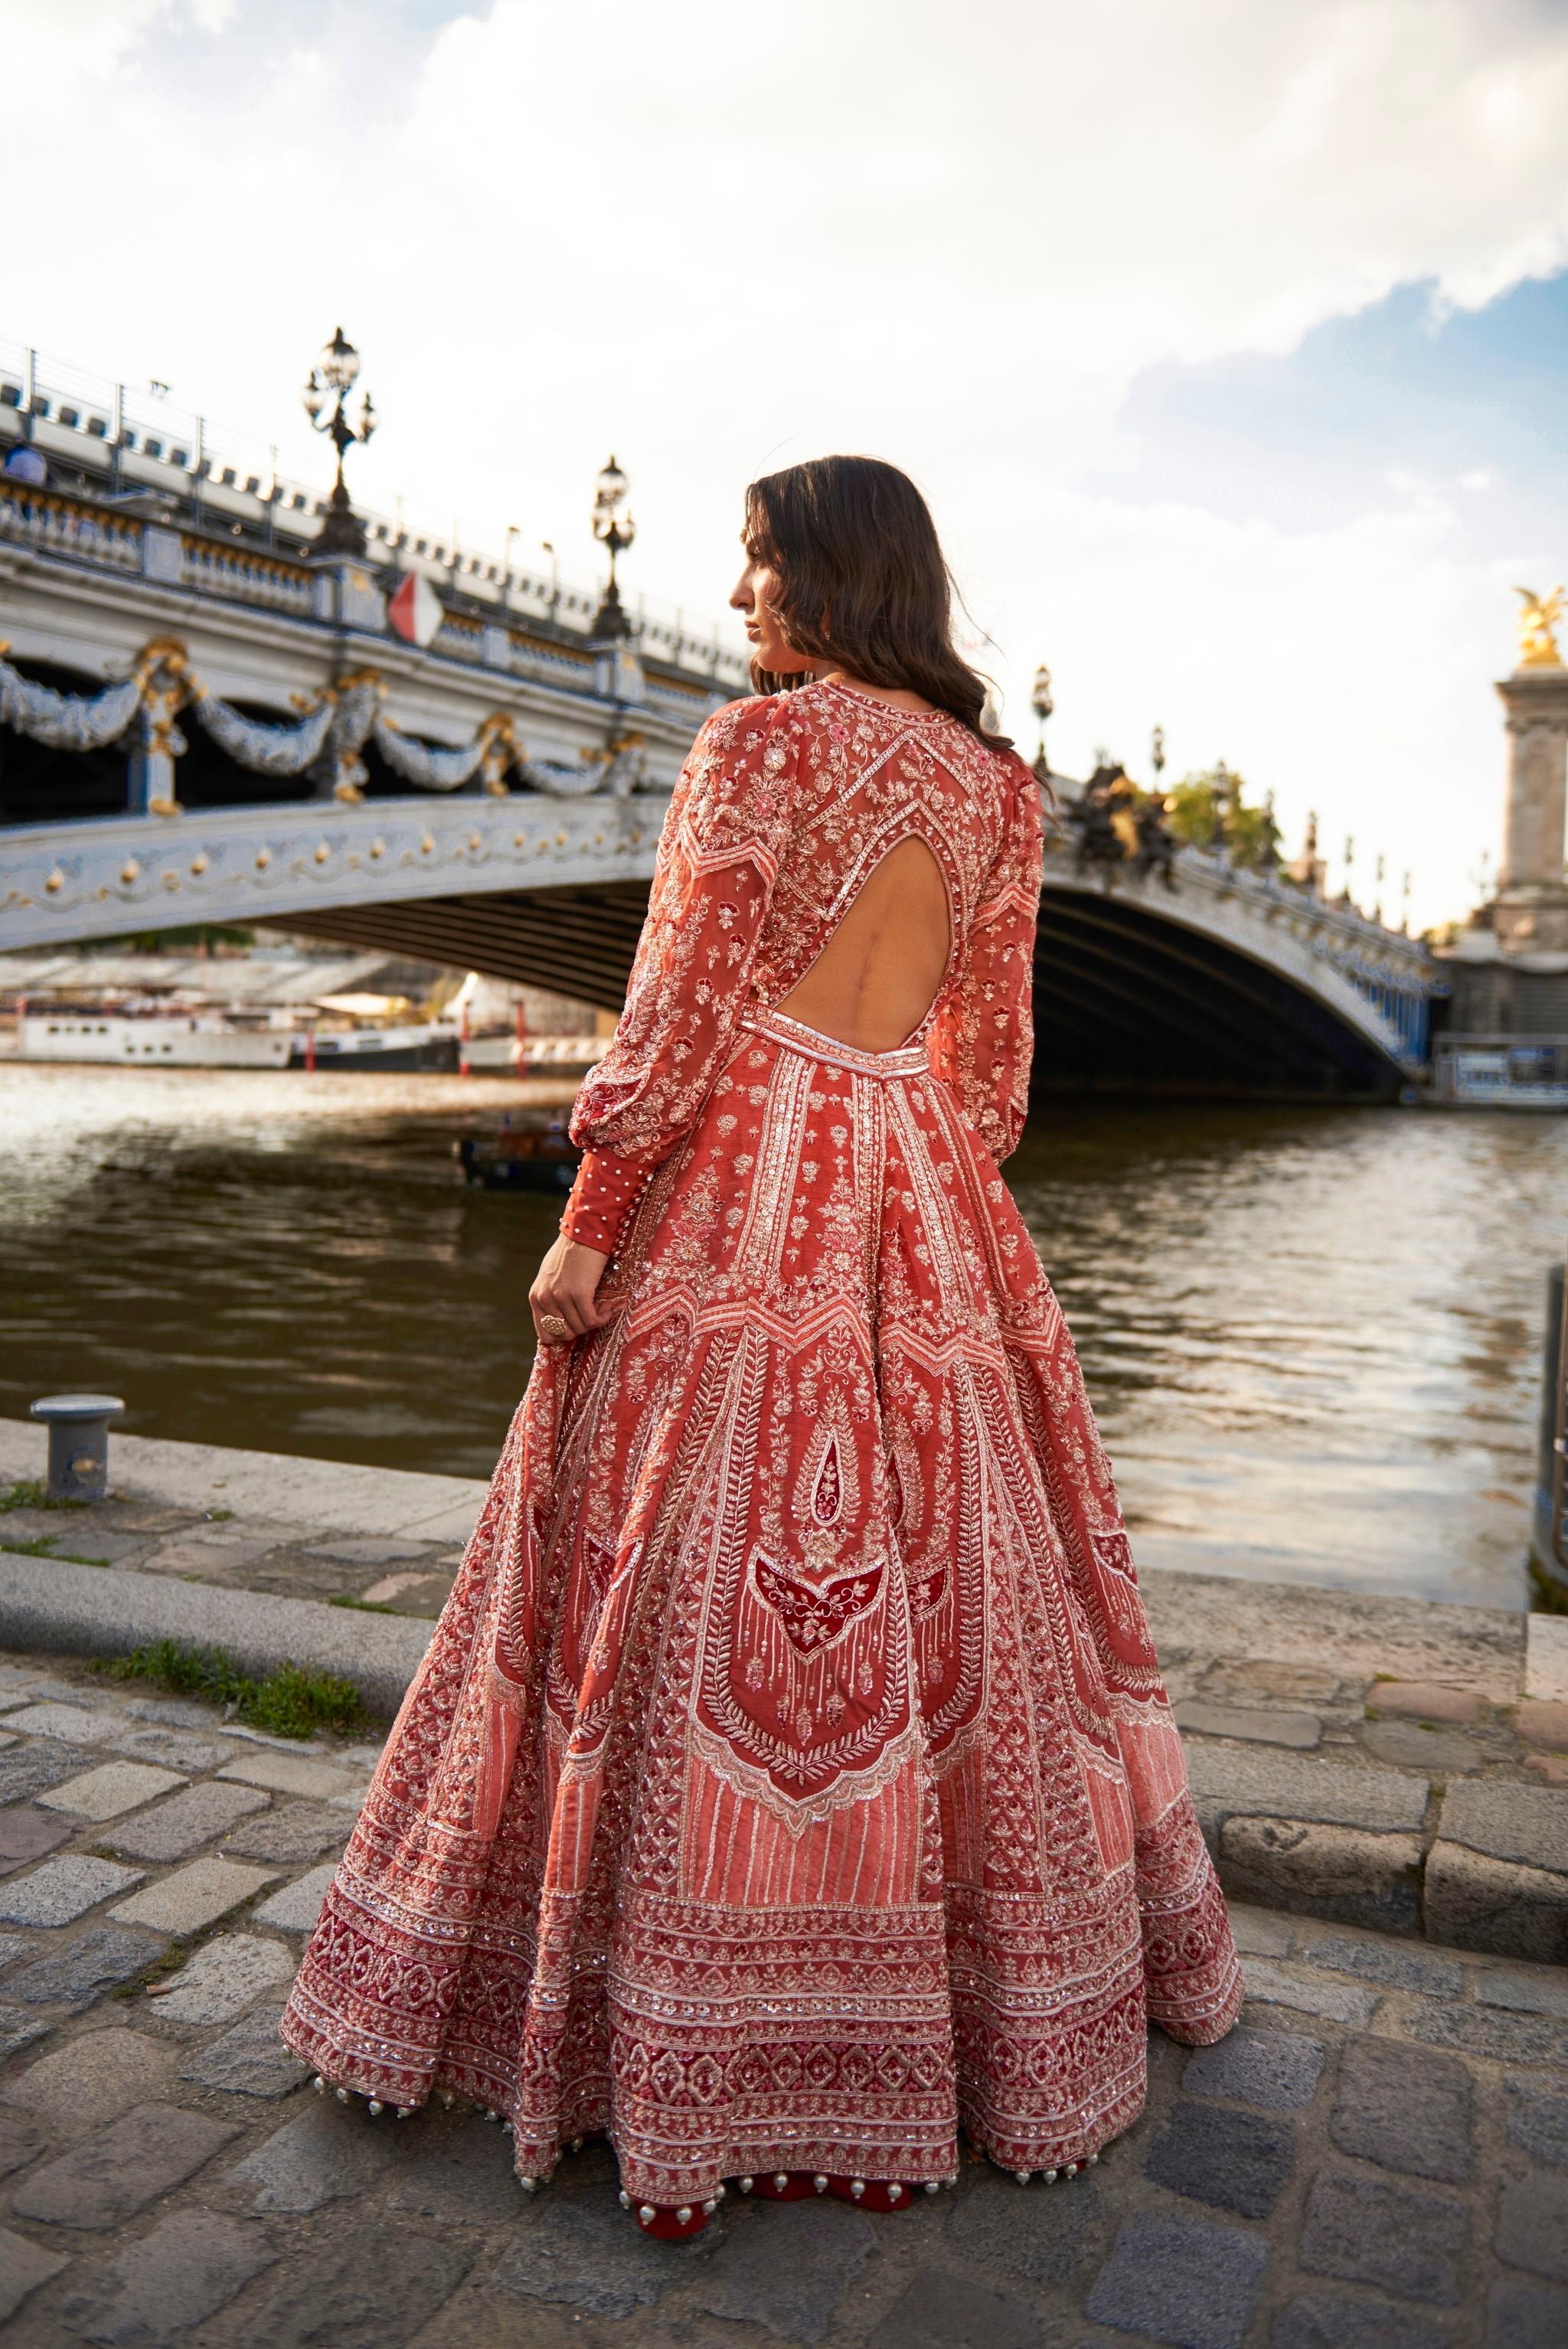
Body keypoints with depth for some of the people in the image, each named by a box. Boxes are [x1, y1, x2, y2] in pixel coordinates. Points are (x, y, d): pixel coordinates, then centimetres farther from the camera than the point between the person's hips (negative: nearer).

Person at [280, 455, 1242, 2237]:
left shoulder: (759, 741, -6)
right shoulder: (996, 783, 12)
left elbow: (682, 1009, -12)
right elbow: (990, 1053, 13)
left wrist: (586, 1223, -8)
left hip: (739, 1194, -6)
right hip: (927, 1215, 7)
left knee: (698, 1578, 0)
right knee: (941, 1577, 14)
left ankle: (697, 2064, 12)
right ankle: (993, 2013, 31)